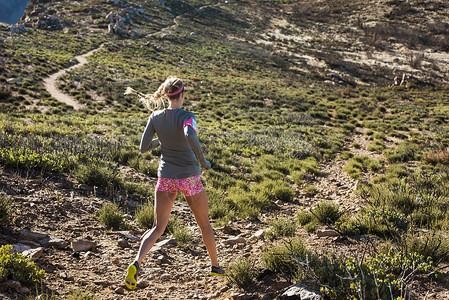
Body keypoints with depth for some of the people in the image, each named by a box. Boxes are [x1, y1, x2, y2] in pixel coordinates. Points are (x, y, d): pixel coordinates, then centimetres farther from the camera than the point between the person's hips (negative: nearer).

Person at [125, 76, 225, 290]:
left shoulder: (155, 117, -1)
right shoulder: (186, 117, -15)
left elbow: (143, 148, 1)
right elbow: (190, 136, -37)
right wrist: (203, 162, -23)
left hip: (165, 178, 4)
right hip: (189, 178, -3)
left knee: (157, 228, 7)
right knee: (204, 224, 17)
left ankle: (136, 264, -15)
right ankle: (215, 266, 31)